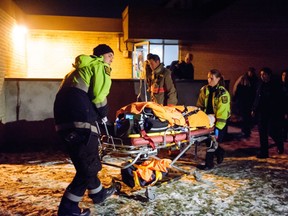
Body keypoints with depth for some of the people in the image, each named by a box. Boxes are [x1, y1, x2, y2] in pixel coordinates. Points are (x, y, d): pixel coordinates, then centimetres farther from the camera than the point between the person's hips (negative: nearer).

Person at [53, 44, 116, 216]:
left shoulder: (80, 68, 32)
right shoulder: (100, 66, 7)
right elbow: (99, 95, -9)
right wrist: (104, 114, 8)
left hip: (63, 118, 9)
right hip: (80, 120, -9)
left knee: (85, 162, 20)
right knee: (89, 164, 2)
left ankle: (98, 193, 31)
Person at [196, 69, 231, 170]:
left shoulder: (223, 93, -17)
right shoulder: (204, 90, 2)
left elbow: (222, 112, -23)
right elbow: (200, 106, 9)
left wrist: (218, 127, -28)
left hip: (219, 121, -6)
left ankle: (209, 163, 4)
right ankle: (220, 152, 35)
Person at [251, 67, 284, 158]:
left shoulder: (275, 85, -8)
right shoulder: (260, 84, 7)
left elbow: (279, 100, -9)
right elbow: (257, 98, 12)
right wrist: (254, 109, 9)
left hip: (273, 113, -5)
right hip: (262, 112, 5)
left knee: (272, 131, -4)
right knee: (262, 133, 5)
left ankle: (280, 145, 28)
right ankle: (264, 152, 14)